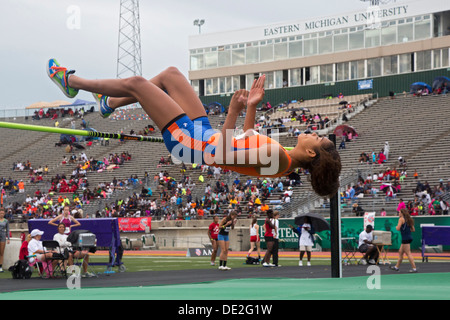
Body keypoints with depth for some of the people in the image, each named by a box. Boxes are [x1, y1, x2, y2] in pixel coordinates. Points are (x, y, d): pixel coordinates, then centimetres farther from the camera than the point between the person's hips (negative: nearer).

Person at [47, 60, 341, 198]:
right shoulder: (284, 158, -4)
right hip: (202, 133, 9)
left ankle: (70, 81, 20)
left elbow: (221, 156, -33)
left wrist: (233, 115, -35)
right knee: (170, 74, 17)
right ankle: (110, 103, 35)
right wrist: (252, 107, 6)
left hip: (188, 140, -9)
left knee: (136, 83, -3)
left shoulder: (277, 157, -30)